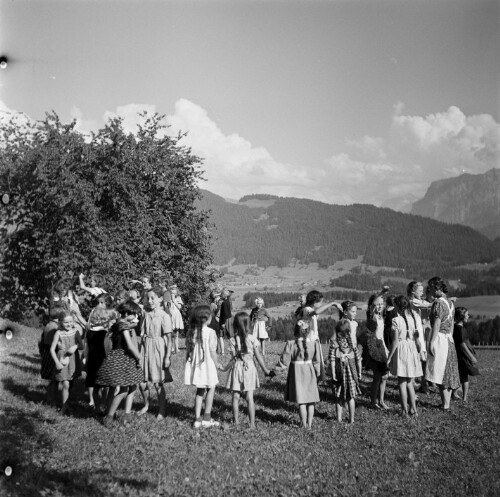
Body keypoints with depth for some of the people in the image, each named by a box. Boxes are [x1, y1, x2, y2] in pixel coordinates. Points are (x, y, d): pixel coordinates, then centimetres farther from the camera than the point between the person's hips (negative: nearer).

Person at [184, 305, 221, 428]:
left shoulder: (191, 331, 0)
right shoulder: (210, 332, -15)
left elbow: (188, 348, 4)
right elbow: (212, 351, -13)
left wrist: (188, 361, 15)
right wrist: (217, 364, 1)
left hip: (194, 365, 5)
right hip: (206, 365, -5)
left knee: (200, 390, 17)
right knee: (211, 388, 13)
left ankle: (197, 418, 16)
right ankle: (206, 418, 13)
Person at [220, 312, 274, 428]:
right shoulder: (252, 338, -6)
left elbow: (234, 358, -10)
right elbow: (258, 356, -3)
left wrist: (225, 368, 2)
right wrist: (265, 370, 5)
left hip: (237, 368, -1)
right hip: (249, 367, 1)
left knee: (236, 397, 9)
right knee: (250, 397, 4)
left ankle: (236, 421, 14)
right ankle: (252, 423, 4)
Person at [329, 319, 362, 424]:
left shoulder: (334, 342, -5)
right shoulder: (352, 342, -3)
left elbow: (332, 359, -7)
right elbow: (358, 359, 0)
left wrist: (333, 373, -4)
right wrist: (359, 373, 6)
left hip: (339, 371, 0)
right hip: (351, 371, 0)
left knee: (339, 397, 10)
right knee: (351, 396, 8)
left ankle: (339, 418, 13)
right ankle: (351, 419, 12)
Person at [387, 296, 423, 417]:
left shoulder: (396, 320, -15)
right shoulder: (413, 318, 2)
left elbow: (395, 341, -15)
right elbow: (416, 336, 7)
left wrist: (389, 357, -8)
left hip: (401, 350, -6)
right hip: (412, 349, 6)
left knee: (402, 382, 4)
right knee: (409, 382, 17)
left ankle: (405, 410, 8)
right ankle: (413, 409, 18)